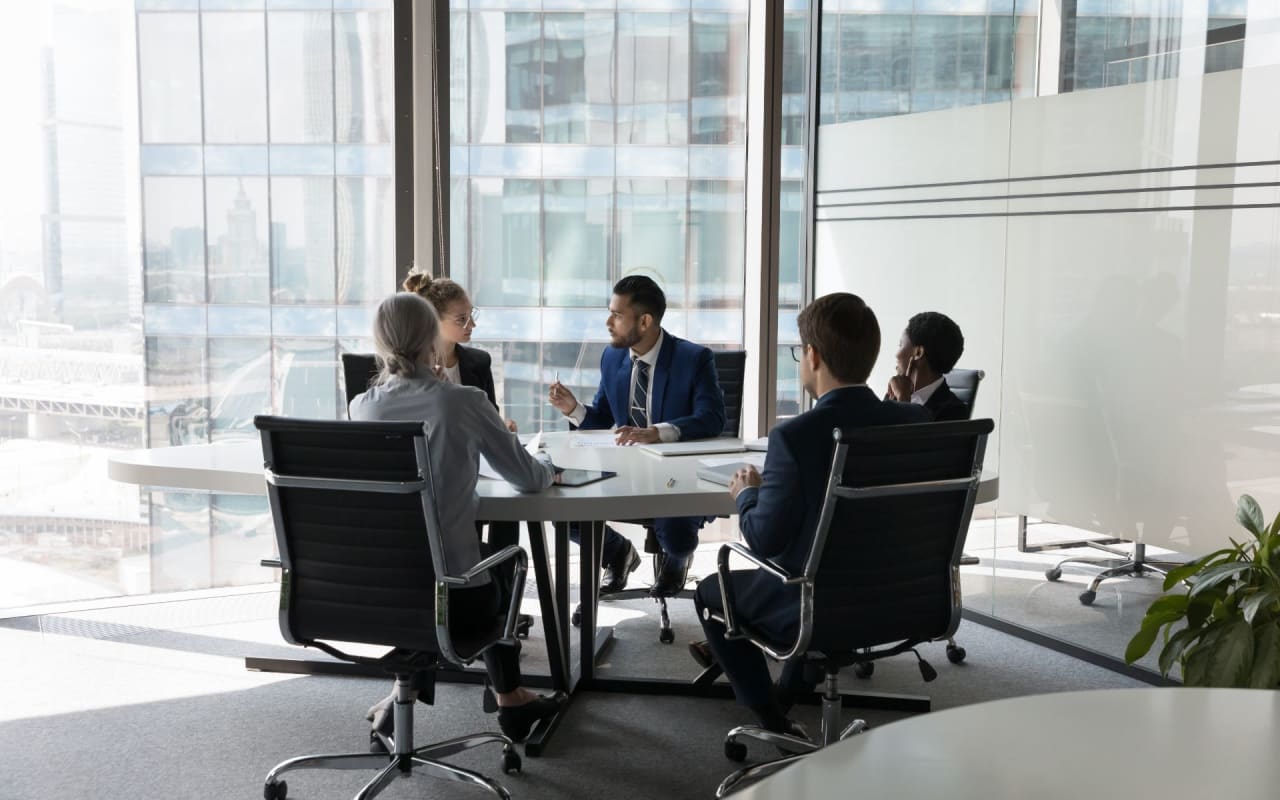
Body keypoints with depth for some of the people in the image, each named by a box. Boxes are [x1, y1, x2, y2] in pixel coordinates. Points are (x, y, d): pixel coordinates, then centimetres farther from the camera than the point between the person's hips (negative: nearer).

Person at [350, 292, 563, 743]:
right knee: (506, 559, 31)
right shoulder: (462, 402, -12)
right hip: (451, 601, -4)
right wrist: (549, 470, 21)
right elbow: (527, 477, -1)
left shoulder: (361, 407, -1)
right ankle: (509, 700, 36)